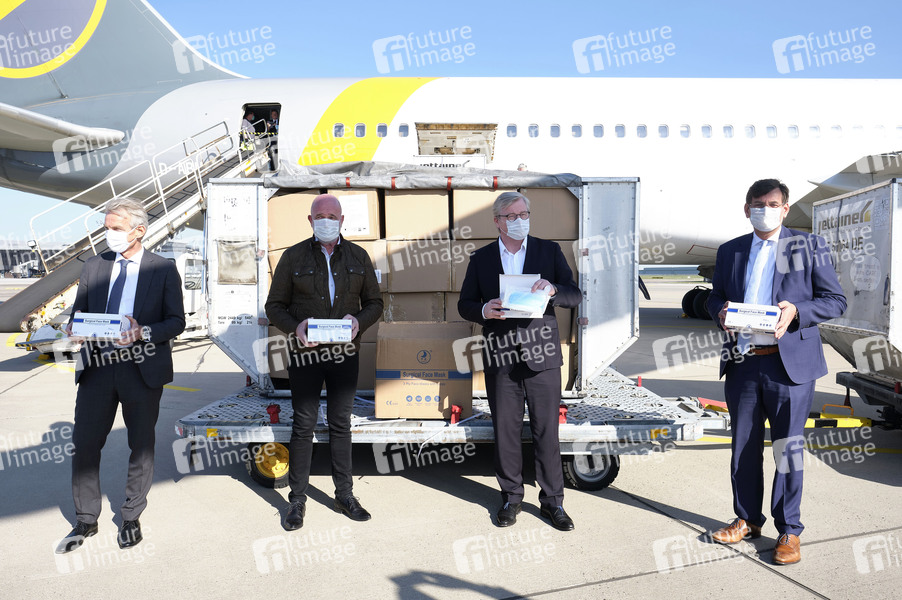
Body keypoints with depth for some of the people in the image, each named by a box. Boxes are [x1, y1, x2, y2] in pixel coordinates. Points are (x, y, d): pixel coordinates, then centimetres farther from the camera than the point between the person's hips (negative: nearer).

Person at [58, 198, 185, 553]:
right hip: (97, 366, 3)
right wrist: (76, 329, -9)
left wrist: (144, 332, -20)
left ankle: (131, 518, 26)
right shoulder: (94, 267, 10)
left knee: (141, 445, 8)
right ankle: (86, 521, 23)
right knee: (84, 444, 5)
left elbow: (177, 321, -2)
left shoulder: (163, 270, 0)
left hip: (141, 369, -3)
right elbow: (78, 311, 14)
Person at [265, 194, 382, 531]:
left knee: (341, 423, 11)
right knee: (303, 425, 2)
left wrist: (359, 321, -12)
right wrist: (294, 327, -17)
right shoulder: (293, 257, 3)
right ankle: (297, 500, 16)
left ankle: (344, 495, 22)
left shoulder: (358, 256, 8)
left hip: (345, 352, 2)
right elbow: (274, 305, 3)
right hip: (305, 352, -2)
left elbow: (374, 302, 10)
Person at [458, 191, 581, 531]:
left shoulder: (549, 251, 6)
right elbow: (464, 305, 10)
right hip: (500, 358, 1)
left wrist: (552, 289, -18)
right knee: (505, 431, 8)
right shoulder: (481, 260, 8)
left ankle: (552, 500, 20)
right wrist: (483, 310, -13)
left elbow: (575, 297, 4)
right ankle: (511, 497, 26)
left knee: (547, 431, 4)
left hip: (542, 356, -1)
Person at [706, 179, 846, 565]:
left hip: (790, 363, -3)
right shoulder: (729, 251, 12)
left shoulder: (809, 246, 3)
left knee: (787, 449, 4)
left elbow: (835, 300, 2)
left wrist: (796, 311, -16)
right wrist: (720, 311, -6)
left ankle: (789, 530, 20)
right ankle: (747, 519, 29)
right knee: (744, 447, 12)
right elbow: (715, 297, 18)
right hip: (742, 363, 3)